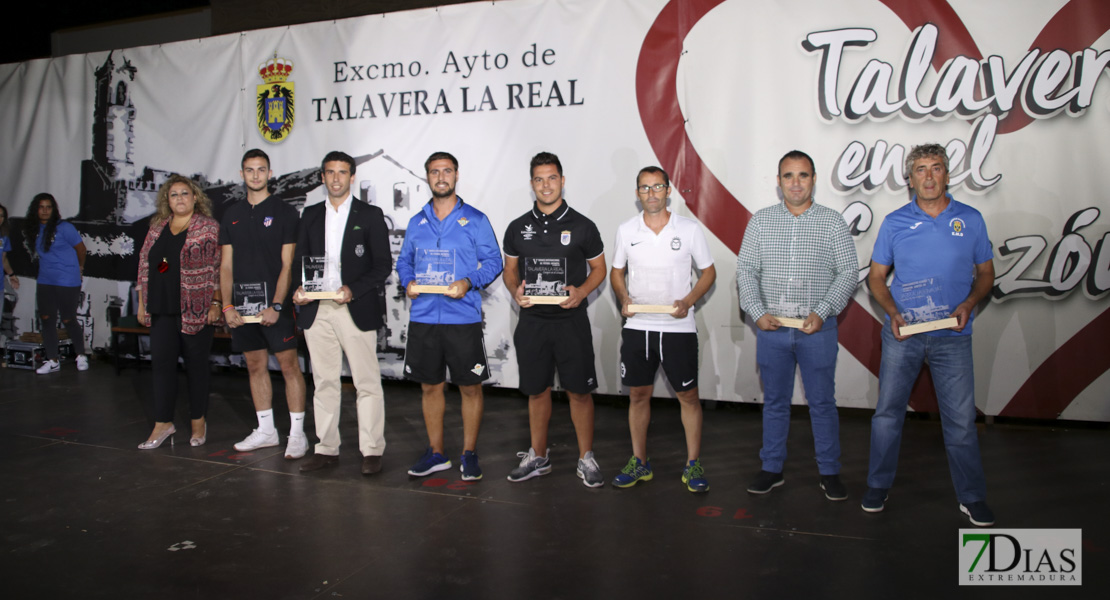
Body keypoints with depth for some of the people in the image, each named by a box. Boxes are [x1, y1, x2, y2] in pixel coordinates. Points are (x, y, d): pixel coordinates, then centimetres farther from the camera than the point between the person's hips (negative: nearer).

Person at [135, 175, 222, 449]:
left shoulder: (209, 227, -2)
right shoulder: (157, 228, 14)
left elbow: (217, 268, -5)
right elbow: (144, 265, 16)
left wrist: (215, 303, -10)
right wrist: (142, 302, 12)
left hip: (196, 310, -4)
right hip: (162, 310, 5)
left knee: (196, 364, 4)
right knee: (161, 364, 2)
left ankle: (199, 421, 16)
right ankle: (163, 424, 9)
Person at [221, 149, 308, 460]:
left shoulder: (284, 212, -1)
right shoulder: (231, 215, 13)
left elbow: (288, 264, -7)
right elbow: (226, 265, 11)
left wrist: (276, 305, -15)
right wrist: (227, 306, 0)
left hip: (274, 306, -5)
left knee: (289, 366, -4)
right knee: (256, 367, 11)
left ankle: (297, 433, 3)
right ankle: (266, 430, 21)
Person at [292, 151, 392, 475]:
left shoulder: (370, 215, 3)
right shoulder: (311, 215, 15)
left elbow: (383, 264, -2)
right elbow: (300, 259, 15)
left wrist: (353, 289, -16)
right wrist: (299, 288, -5)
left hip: (356, 310, -4)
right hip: (317, 311, 4)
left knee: (367, 382, -2)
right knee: (323, 381, 10)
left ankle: (371, 451, 6)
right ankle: (327, 449, 19)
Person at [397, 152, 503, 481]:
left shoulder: (475, 219, 2)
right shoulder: (416, 222, 13)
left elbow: (494, 261, -1)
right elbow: (404, 261, 17)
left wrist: (468, 283, -17)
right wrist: (408, 282, -4)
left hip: (463, 318, -3)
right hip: (423, 317, 3)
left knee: (470, 387, 2)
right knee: (430, 386, 10)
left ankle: (469, 453, 16)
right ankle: (435, 453, 23)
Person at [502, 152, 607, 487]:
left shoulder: (581, 226, 0)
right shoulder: (518, 228, 7)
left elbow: (599, 268, 5)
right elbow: (510, 269, 14)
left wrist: (581, 291, -14)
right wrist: (515, 291, -8)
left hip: (571, 320, -2)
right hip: (532, 321, 3)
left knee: (579, 391, 0)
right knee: (537, 390, 11)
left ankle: (586, 459, 14)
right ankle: (538, 457, 25)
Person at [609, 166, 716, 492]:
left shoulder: (689, 229, -2)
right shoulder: (626, 230, 4)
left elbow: (708, 271, 4)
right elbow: (616, 271, 14)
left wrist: (688, 301, -12)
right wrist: (623, 298, -5)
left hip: (679, 328, -2)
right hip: (637, 327, 2)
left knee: (688, 395, 3)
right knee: (638, 395, 9)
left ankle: (693, 464, 17)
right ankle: (639, 462, 23)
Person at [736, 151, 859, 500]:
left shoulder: (832, 222, 2)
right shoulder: (760, 221, 6)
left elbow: (848, 272, -2)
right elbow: (746, 270, 4)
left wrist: (822, 312, -14)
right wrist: (757, 312, -10)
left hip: (818, 329, -1)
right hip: (771, 327, 2)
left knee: (822, 402, 6)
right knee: (774, 402, 11)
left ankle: (829, 472, 20)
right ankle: (772, 468, 23)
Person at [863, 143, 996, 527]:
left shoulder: (970, 219, 4)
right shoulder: (895, 222, 3)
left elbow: (986, 273, 11)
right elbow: (876, 276, 7)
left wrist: (968, 304, -8)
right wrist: (893, 312, -9)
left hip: (952, 336, 0)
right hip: (902, 333, 0)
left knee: (960, 419, 4)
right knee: (888, 412, 6)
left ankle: (972, 497, 20)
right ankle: (878, 486, 22)